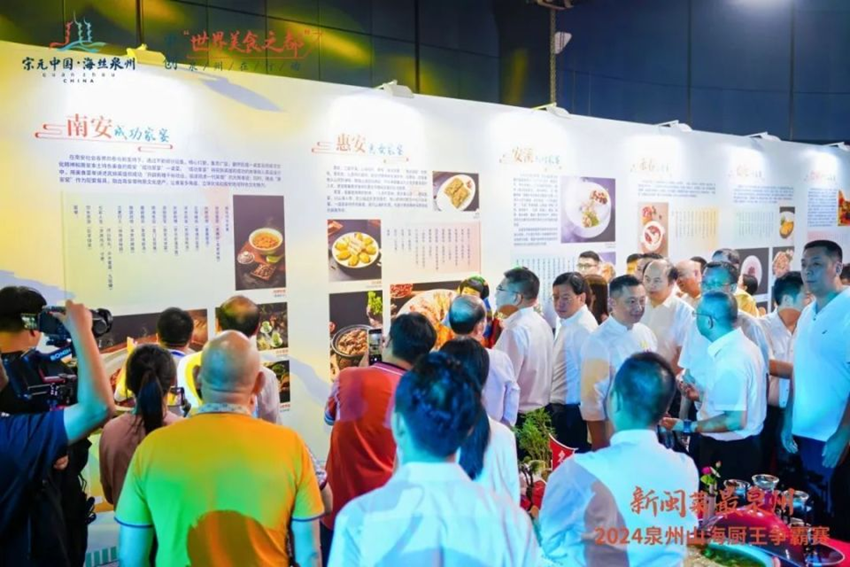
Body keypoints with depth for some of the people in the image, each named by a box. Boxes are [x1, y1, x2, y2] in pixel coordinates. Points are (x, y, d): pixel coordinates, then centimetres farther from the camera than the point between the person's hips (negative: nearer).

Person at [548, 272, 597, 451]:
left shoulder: (584, 327, -19)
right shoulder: (567, 323, 11)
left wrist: (584, 409, -18)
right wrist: (554, 403, 15)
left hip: (573, 410, -9)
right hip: (560, 406, 9)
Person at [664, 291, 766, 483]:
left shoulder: (730, 360, -27)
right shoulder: (743, 345, 4)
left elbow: (735, 420, -28)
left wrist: (687, 426, -22)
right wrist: (703, 395, 19)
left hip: (729, 452, -10)